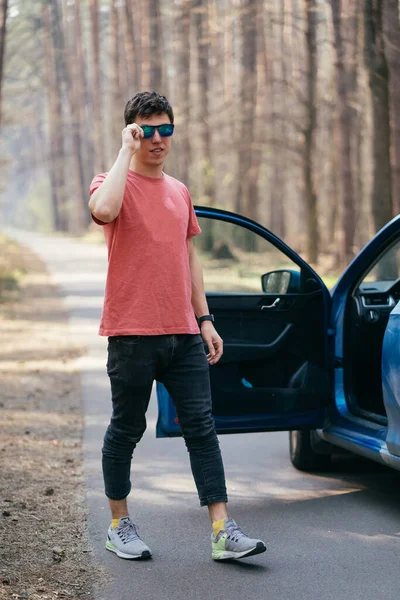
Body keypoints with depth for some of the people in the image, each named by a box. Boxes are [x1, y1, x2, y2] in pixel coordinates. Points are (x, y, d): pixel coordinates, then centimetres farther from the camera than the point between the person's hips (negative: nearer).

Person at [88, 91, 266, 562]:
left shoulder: (179, 192, 16)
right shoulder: (114, 184, -4)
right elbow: (103, 210, -30)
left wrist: (204, 320, 15)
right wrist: (126, 150, -19)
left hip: (183, 334, 5)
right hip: (132, 334, -5)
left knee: (201, 427, 0)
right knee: (126, 430, 6)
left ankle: (223, 532, 0)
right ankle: (119, 526, 21)